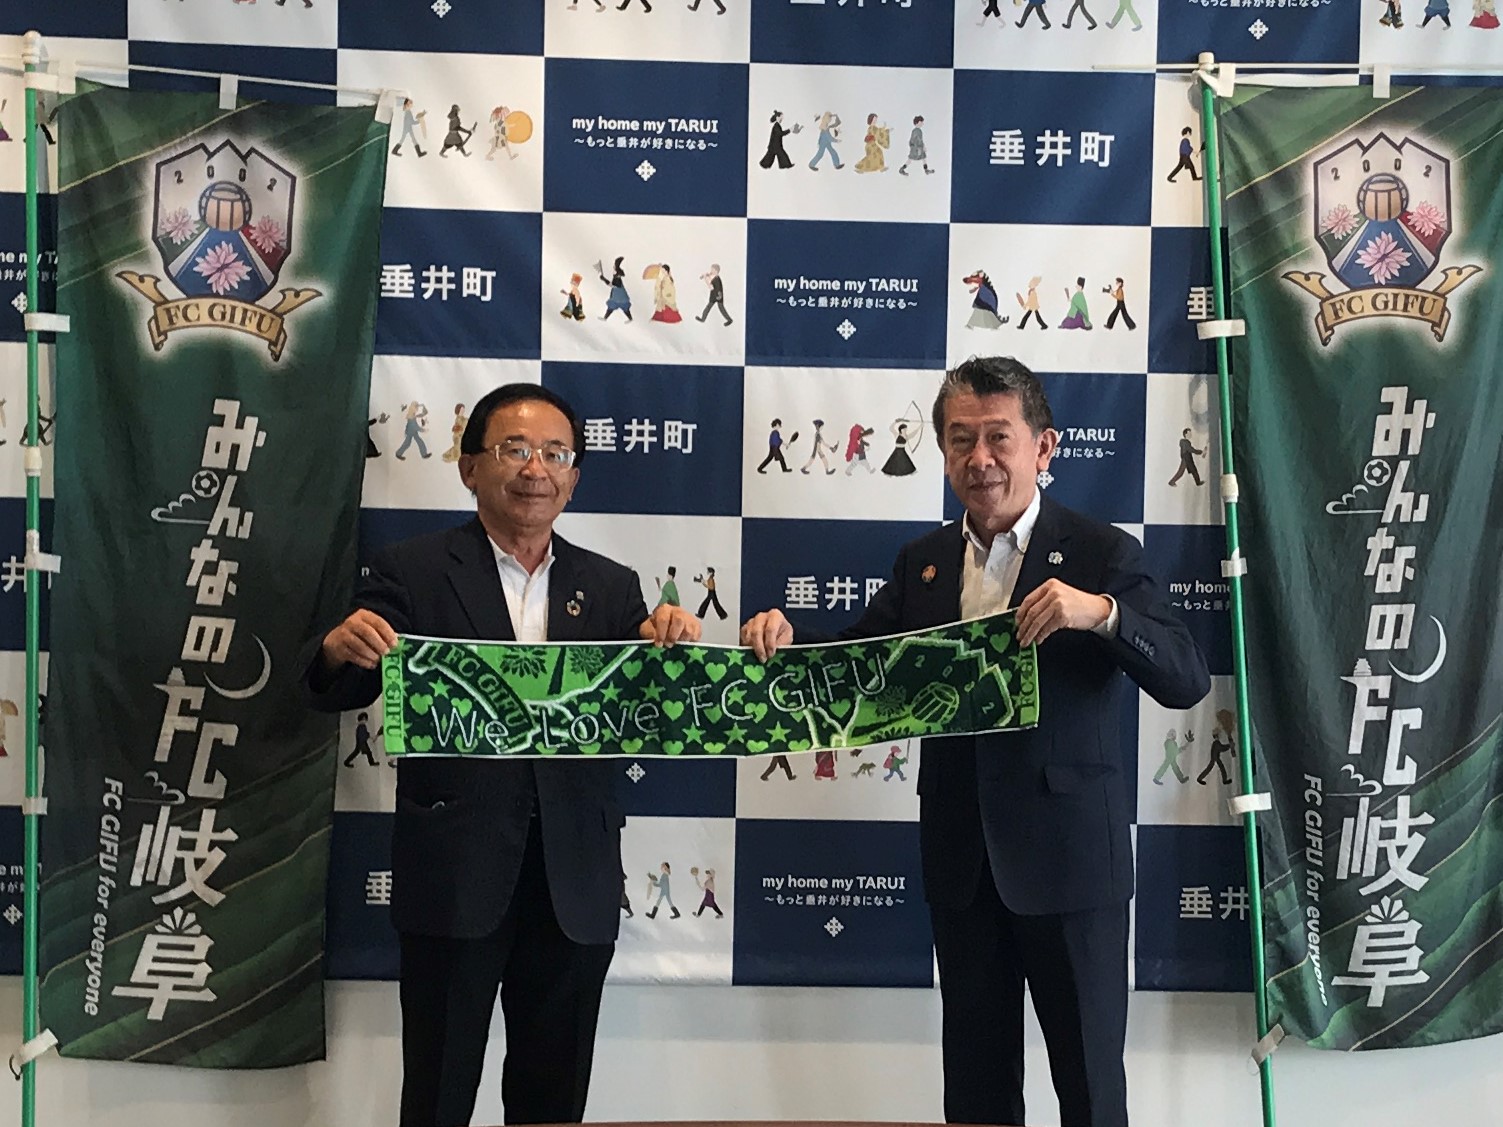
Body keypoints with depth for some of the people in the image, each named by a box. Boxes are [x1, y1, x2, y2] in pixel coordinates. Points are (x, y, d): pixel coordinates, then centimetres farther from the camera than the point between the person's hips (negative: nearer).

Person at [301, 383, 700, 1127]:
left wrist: (672, 649, -20)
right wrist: (341, 647, -28)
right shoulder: (412, 572, -1)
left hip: (575, 882, 3)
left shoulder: (612, 588, 7)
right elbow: (333, 695, -6)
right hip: (453, 874, -2)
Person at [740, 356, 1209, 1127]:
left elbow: (1187, 682, -15)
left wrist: (1103, 612, -32)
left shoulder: (1101, 555, -8)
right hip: (960, 858, 4)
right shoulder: (921, 561, 5)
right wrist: (785, 639, -14)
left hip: (1068, 856, -4)